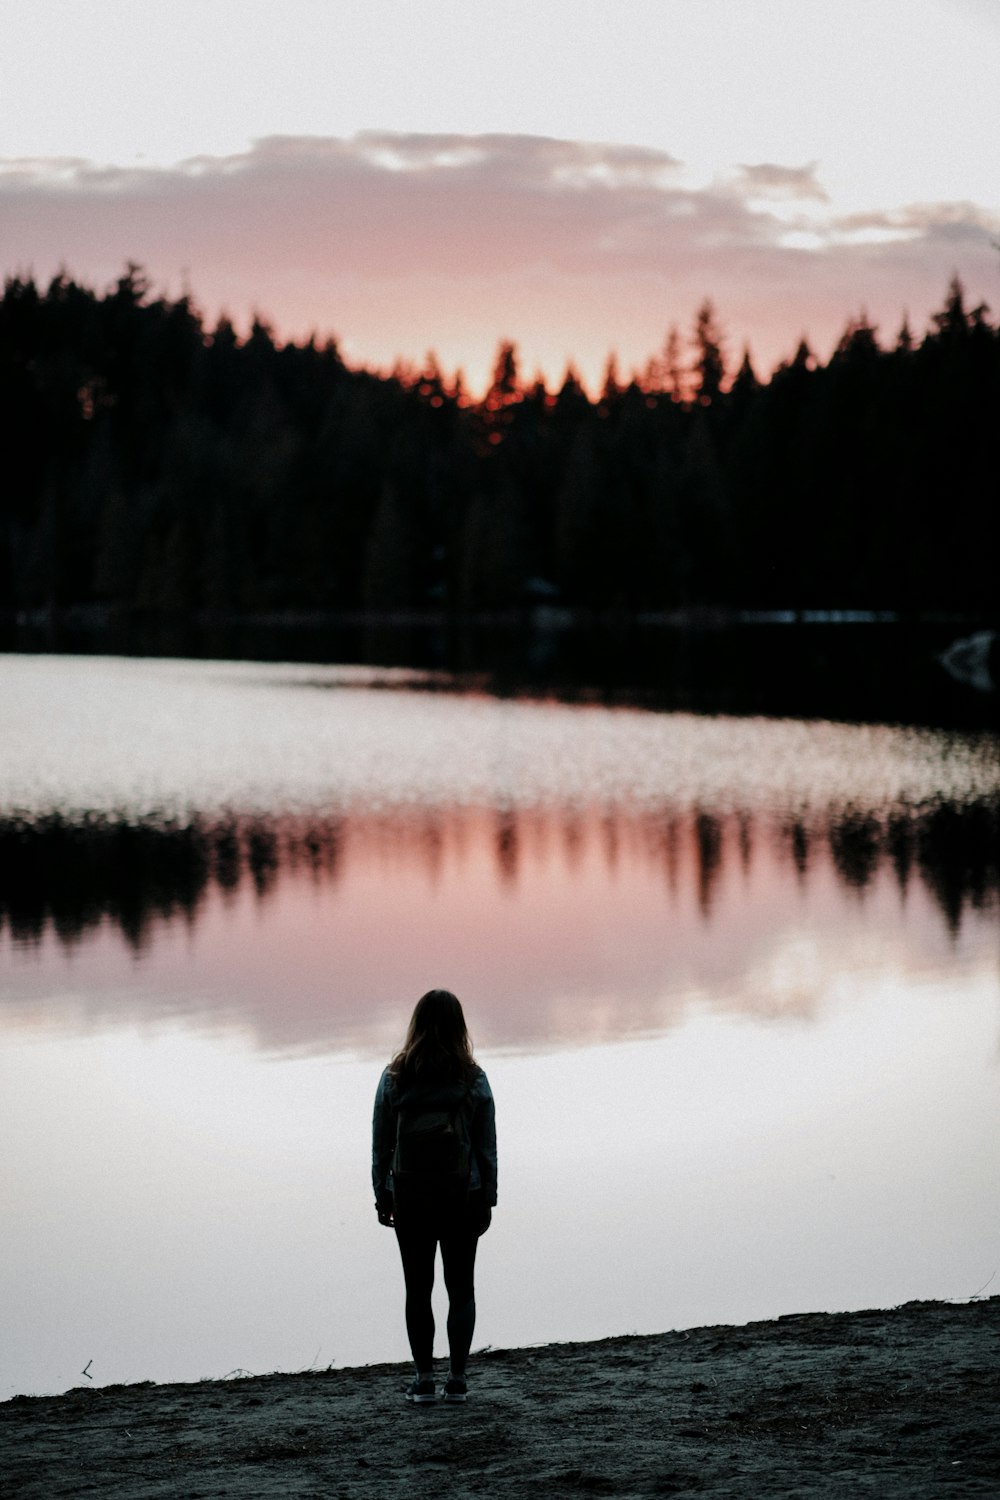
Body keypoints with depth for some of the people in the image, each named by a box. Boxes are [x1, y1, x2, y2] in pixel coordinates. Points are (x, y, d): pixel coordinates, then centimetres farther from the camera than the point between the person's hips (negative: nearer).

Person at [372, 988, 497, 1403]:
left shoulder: (395, 1078, -4)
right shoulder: (472, 1079, -6)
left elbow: (381, 1144, 0)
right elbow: (487, 1147, -2)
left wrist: (382, 1196, 8)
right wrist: (487, 1198, 7)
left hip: (409, 1198, 0)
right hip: (463, 1197, 0)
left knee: (418, 1289, 7)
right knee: (460, 1287, 8)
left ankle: (424, 1378, 6)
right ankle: (457, 1378, 7)